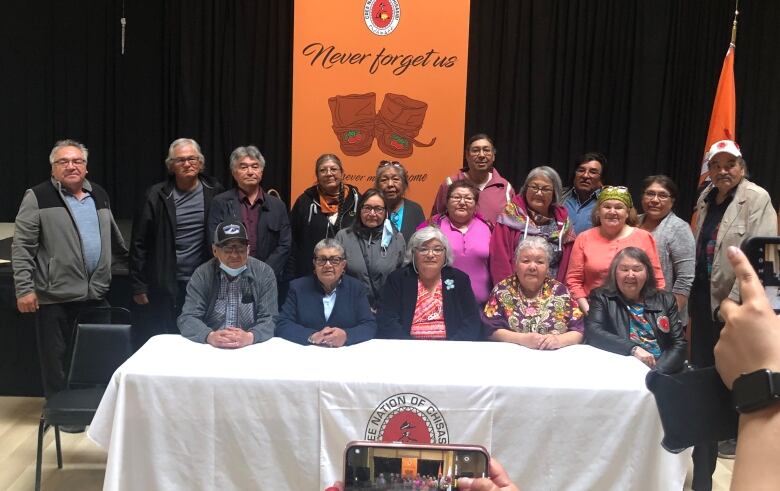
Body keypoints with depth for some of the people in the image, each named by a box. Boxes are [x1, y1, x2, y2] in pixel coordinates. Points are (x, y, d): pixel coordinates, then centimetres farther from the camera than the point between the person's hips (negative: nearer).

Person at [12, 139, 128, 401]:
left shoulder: (99, 195, 12)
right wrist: (24, 289, -12)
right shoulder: (38, 197, -4)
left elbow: (113, 239, 24)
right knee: (55, 360, 5)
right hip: (55, 297, -5)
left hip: (96, 294, 5)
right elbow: (22, 247, -7)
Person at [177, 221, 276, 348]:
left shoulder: (264, 273, -2)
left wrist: (249, 337, -26)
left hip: (251, 349, -1)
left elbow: (268, 320, -6)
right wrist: (210, 336, -25)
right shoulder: (202, 274, 0)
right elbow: (187, 318, -6)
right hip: (211, 348, 1)